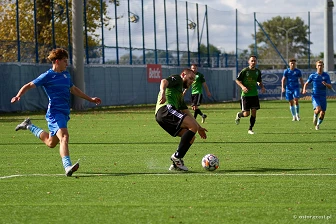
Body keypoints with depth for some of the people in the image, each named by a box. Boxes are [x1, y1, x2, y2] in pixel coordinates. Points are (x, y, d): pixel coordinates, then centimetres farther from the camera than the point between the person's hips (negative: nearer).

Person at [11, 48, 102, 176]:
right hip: (54, 113, -8)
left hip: (64, 113, 8)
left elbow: (73, 89, 33)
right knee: (64, 137, -27)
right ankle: (68, 167, -38)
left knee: (51, 143, 18)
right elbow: (28, 86, -4)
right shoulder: (47, 76, -6)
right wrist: (18, 96, -22)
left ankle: (29, 126, 38)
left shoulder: (66, 75, 16)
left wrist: (90, 99, 37)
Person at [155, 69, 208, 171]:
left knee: (191, 137, 8)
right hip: (165, 109, -10)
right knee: (193, 126, -20)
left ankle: (175, 164, 1)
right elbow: (164, 81, -11)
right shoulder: (177, 79, 11)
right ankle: (177, 156, -19)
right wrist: (162, 93, -33)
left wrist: (199, 128, 37)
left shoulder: (180, 94, 38)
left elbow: (186, 113, 40)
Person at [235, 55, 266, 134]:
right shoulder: (244, 71, -9)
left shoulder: (258, 72, 6)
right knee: (246, 114, -6)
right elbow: (237, 80, -4)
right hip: (245, 95, -4)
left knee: (254, 112, -2)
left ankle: (250, 129, 11)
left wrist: (262, 87, 2)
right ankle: (238, 115, 29)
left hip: (254, 95, 4)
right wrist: (242, 86, -21)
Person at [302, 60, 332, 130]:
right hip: (315, 96, -2)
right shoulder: (313, 75, 1)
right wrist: (304, 89, -7)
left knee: (322, 113, 0)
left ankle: (318, 124, 27)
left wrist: (326, 84, -25)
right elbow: (306, 83, 13)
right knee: (318, 109, -26)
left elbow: (330, 87, -3)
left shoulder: (326, 75, 1)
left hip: (323, 97, 2)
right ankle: (315, 116, 8)